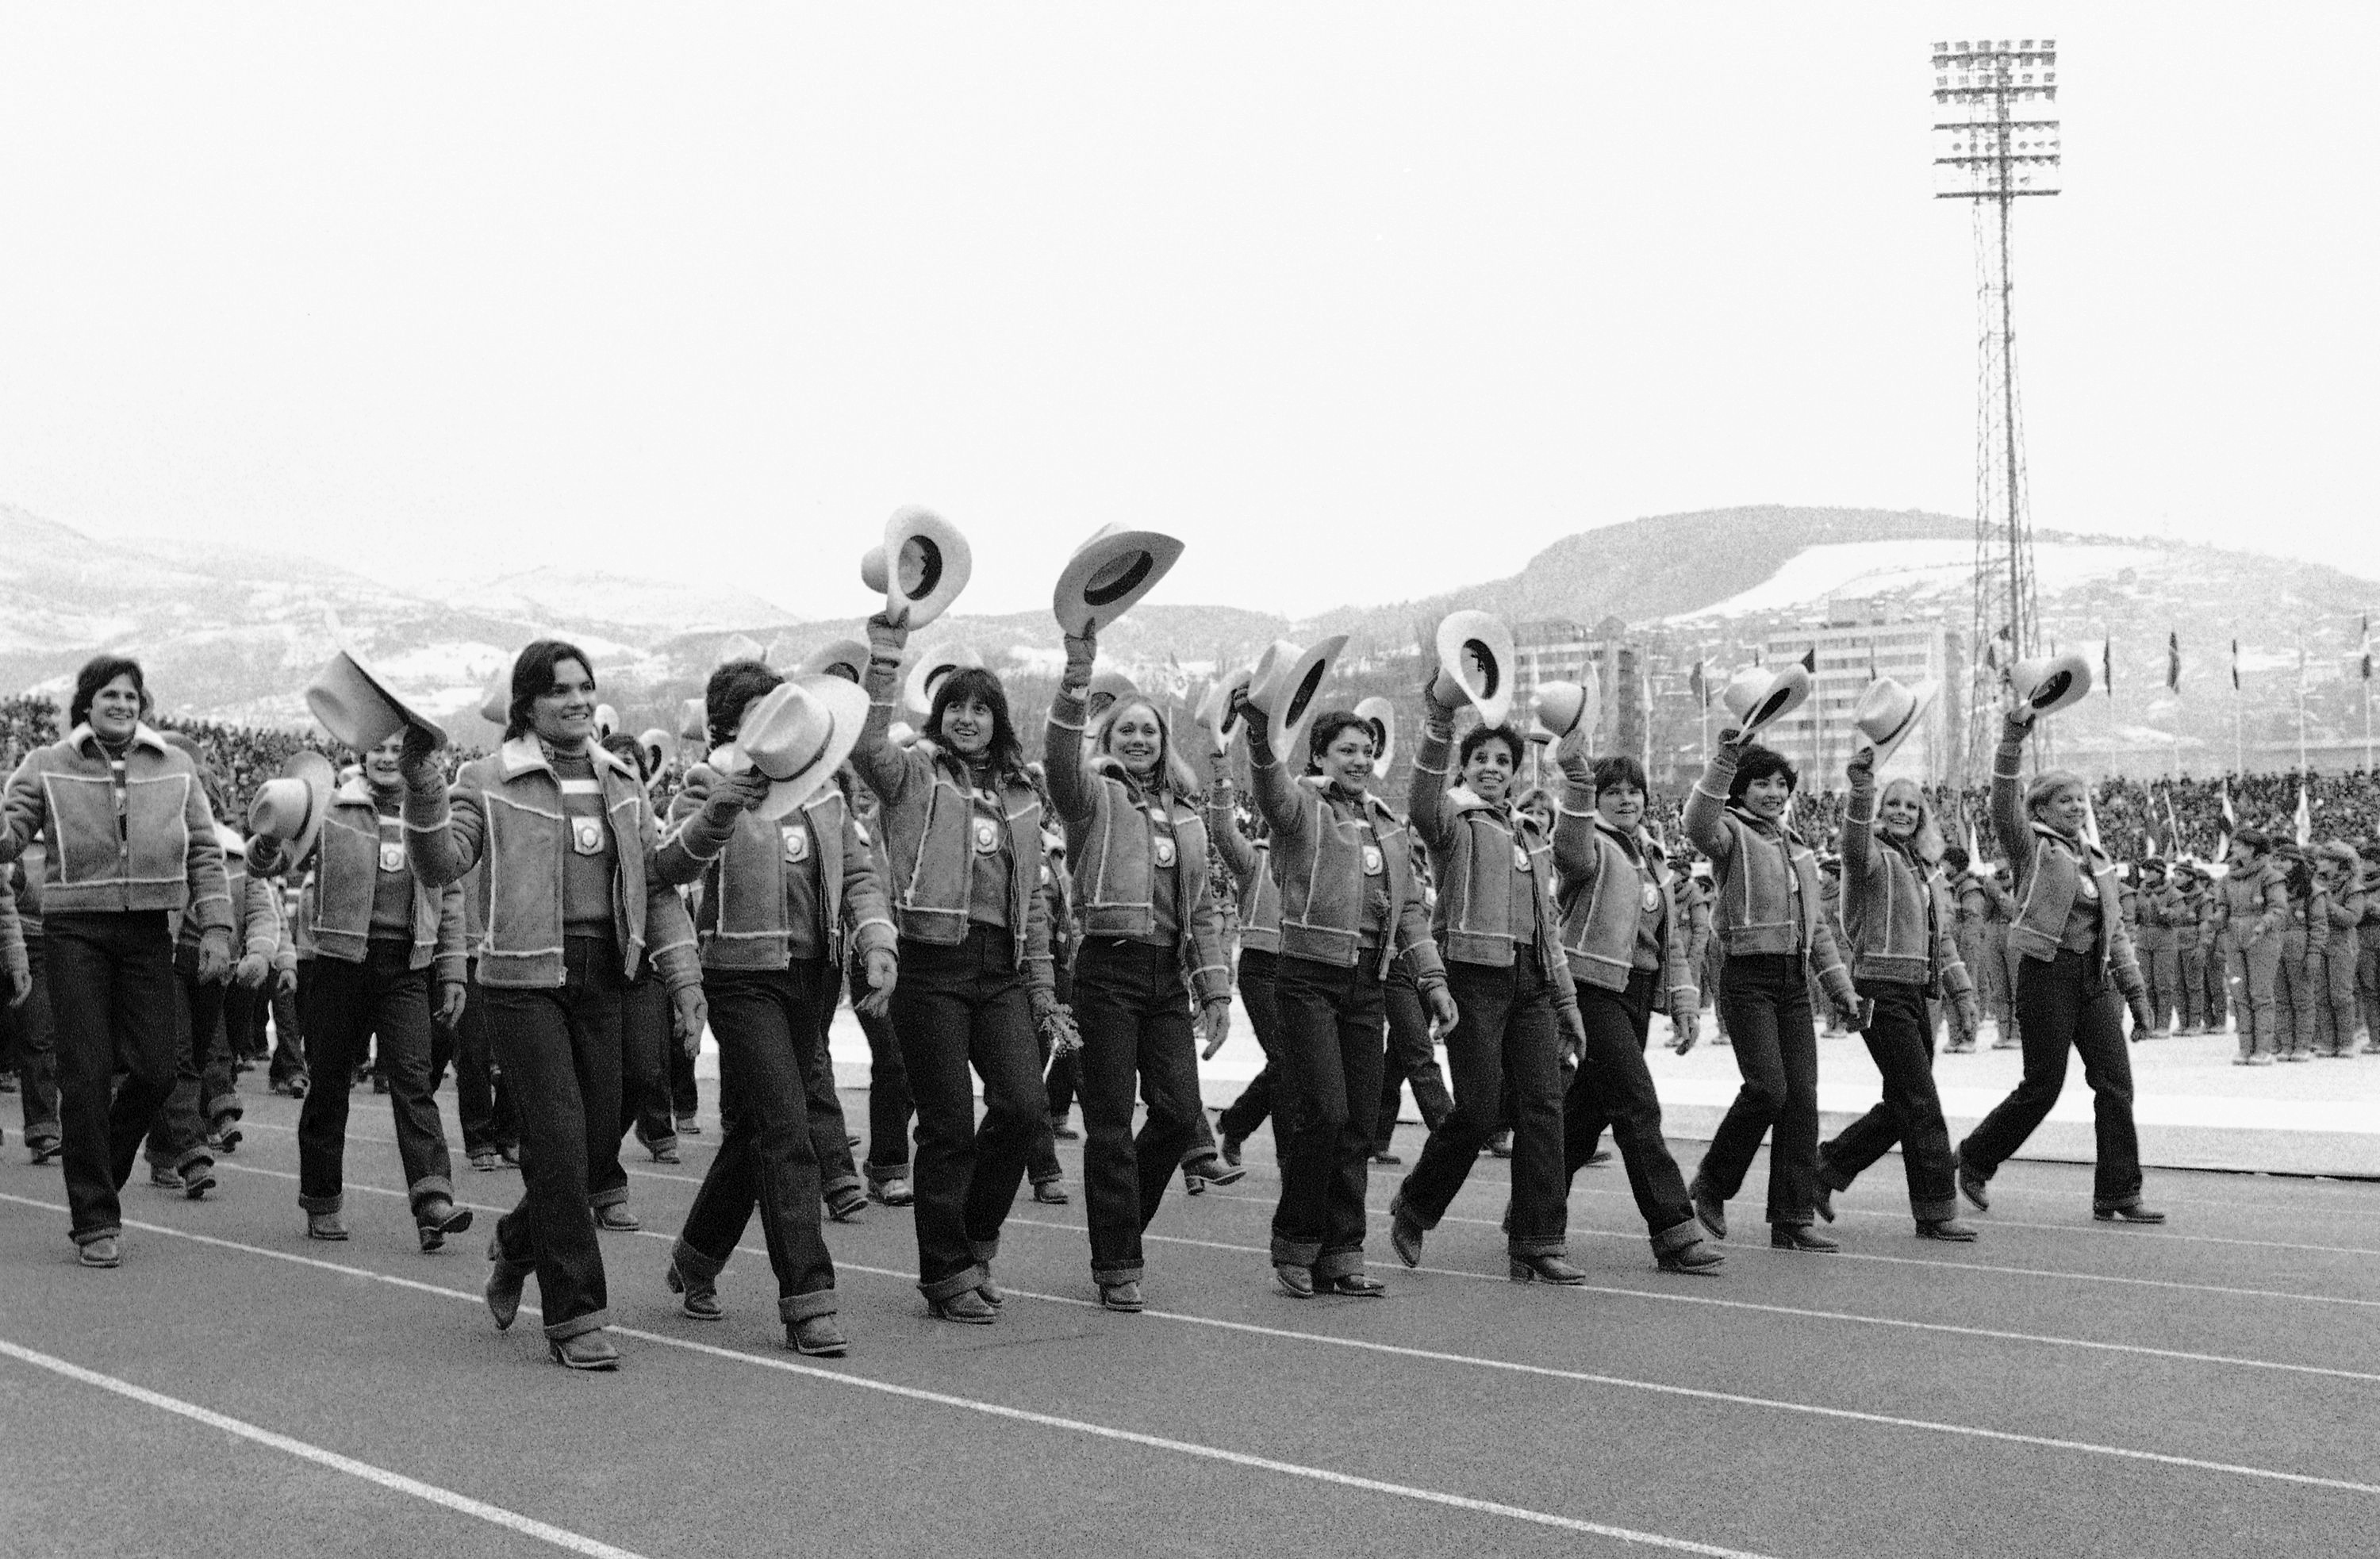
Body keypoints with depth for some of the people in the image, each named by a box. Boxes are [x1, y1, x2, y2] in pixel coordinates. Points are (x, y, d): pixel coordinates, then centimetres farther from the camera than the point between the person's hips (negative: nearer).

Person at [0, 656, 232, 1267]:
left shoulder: (176, 769, 9)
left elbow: (204, 853, 9)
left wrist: (216, 927, 0)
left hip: (148, 933, 2)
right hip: (75, 932, -2)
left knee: (154, 1072, 0)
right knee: (86, 1076, -3)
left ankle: (98, 1179, 27)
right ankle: (96, 1221, 5)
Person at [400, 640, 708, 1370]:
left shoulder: (621, 784, 13)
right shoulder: (490, 781, -2)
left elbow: (658, 885, 14)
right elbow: (441, 867, -13)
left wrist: (685, 982, 7)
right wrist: (423, 793, -29)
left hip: (603, 977, 5)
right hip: (525, 979, -5)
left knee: (599, 1137, 7)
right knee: (558, 1138, -9)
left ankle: (518, 1242, 36)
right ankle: (574, 1317, -1)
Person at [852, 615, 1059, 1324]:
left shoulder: (1019, 795, 18)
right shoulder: (915, 772, 4)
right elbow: (867, 746, -19)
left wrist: (1042, 989, 17)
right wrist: (884, 659, -25)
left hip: (1002, 969, 4)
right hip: (932, 964, -4)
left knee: (1024, 1107, -9)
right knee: (948, 1126, -2)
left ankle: (974, 1238, 16)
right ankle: (948, 1273, 12)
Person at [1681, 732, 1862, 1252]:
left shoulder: (1798, 847, 21)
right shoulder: (1732, 834, -1)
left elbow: (1817, 926, 25)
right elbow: (1699, 823, -27)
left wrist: (1841, 988, 21)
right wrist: (1723, 761, -36)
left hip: (1795, 981, 7)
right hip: (1749, 978, -7)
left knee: (1801, 1096, 1)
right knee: (1768, 1088, -17)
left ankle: (1793, 1219, 5)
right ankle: (1711, 1184, 5)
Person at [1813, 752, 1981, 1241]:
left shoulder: (1923, 869, 20)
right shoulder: (1872, 856, -4)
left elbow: (1942, 941, 23)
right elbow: (1854, 842, -30)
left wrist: (1963, 998, 18)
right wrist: (1861, 788, -46)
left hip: (1914, 993, 8)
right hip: (1880, 990, -8)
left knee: (1903, 1104, 11)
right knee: (1920, 1104, -8)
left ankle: (1827, 1167, 25)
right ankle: (1935, 1212, -3)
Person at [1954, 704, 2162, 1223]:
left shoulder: (2099, 860, 18)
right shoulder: (2031, 847, 1)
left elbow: (2115, 930, 22)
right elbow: (2004, 804, -17)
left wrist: (2134, 987, 16)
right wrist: (2013, 740, -27)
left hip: (2096, 977, 6)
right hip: (2048, 972, -6)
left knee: (2116, 1079, -3)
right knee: (2042, 1085, -3)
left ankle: (2118, 1194, 0)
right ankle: (1974, 1160, 17)